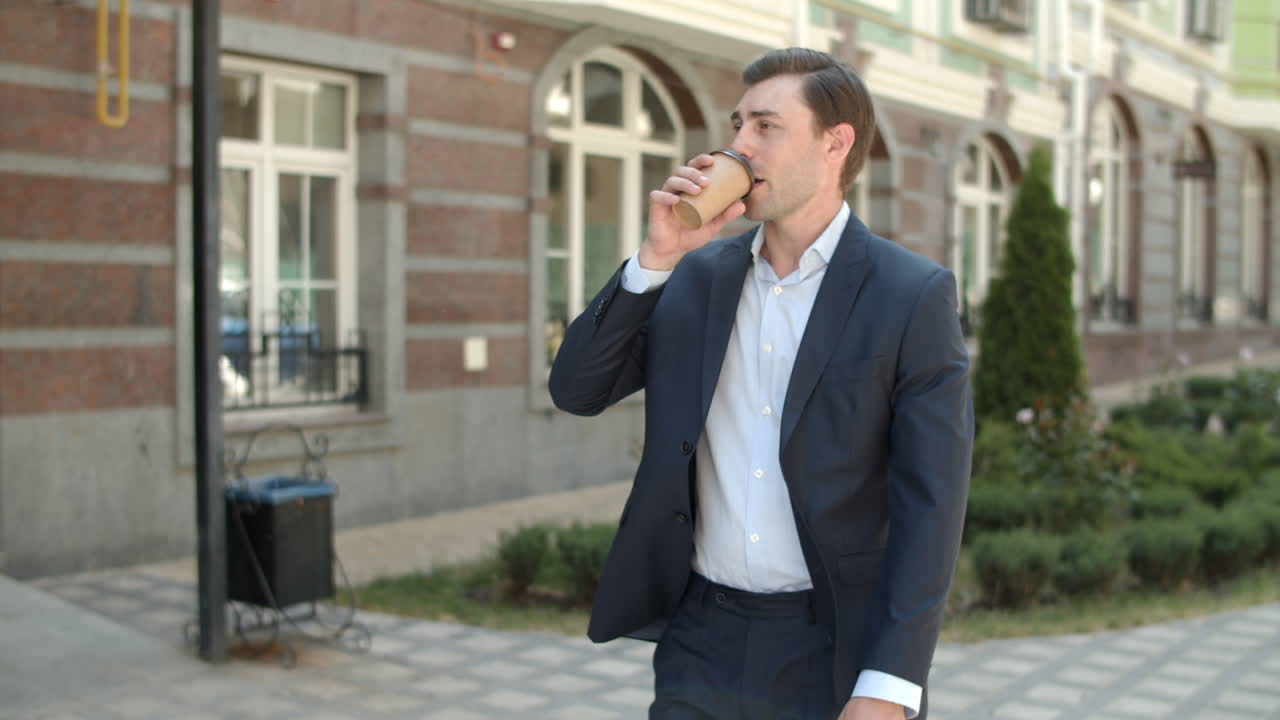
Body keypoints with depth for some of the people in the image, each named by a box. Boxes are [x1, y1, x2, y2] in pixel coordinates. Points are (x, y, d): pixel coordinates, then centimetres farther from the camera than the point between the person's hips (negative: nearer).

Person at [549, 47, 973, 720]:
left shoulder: (914, 296, -9)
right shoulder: (695, 275, 4)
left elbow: (929, 504, -12)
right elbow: (576, 390, 0)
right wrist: (656, 255, -10)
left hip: (836, 648, -3)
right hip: (700, 643, 3)